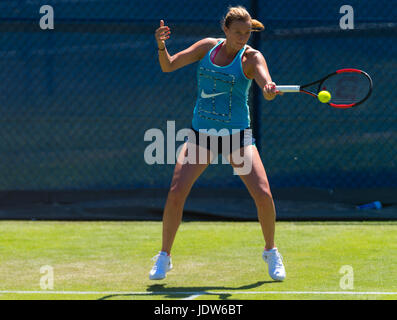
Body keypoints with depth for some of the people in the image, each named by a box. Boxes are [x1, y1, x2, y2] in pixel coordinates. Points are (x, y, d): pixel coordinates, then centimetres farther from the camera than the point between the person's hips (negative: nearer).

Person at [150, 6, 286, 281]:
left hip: (237, 135, -2)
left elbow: (266, 83, -25)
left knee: (263, 194, -15)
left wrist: (269, 90, -50)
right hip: (201, 134, 2)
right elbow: (168, 66, 3)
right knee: (176, 191, -13)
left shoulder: (252, 57, -7)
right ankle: (164, 257, 3)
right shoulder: (208, 47, 3)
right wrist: (162, 46, -18)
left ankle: (271, 252, 10)